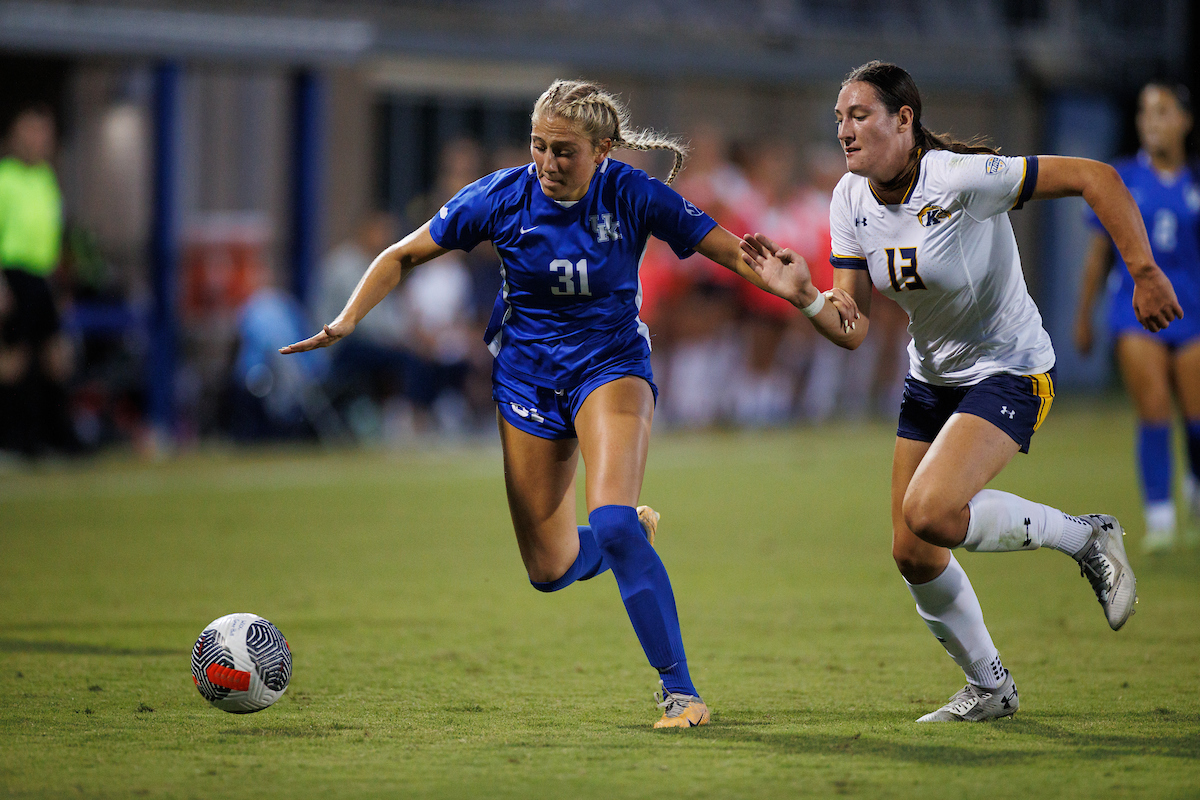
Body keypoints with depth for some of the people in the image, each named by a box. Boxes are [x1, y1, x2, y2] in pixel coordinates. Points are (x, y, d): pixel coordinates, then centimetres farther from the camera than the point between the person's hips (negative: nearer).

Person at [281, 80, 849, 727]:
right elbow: (403, 256, -3)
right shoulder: (502, 196, -12)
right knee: (550, 570, 4)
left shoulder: (630, 195, -16)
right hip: (527, 376, 3)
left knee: (611, 523, -28)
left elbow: (730, 250, -11)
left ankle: (679, 689, -19)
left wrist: (798, 291, -26)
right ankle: (634, 536, 38)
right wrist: (346, 321, -15)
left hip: (611, 365, -3)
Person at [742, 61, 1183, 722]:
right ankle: (989, 689, 26)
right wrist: (801, 294, -24)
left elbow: (1094, 177, -22)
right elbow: (852, 328, -5)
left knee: (930, 511, -28)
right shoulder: (851, 201, -5)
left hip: (1009, 374, -7)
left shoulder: (961, 178, -25)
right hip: (930, 381, 7)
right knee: (912, 554, 4)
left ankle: (1086, 538, -6)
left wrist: (1144, 273, -22)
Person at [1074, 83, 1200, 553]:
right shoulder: (1120, 179, 2)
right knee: (1153, 412, -14)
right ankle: (1159, 518, -7)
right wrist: (1083, 316, 9)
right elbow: (1099, 250, 8)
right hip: (1135, 308, -1)